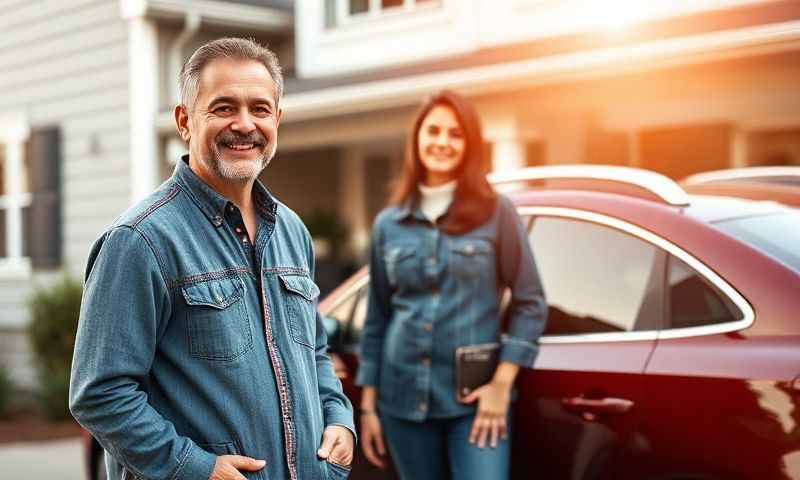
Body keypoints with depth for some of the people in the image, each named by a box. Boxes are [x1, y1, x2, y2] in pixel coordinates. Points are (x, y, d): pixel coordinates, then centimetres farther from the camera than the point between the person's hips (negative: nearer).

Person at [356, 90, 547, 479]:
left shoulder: (496, 213, 0)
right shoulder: (388, 223, 8)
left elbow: (530, 303, -1)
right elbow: (377, 318, 12)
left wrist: (502, 383, -9)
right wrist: (368, 404, 9)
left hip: (475, 396, -3)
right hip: (404, 397, 3)